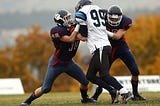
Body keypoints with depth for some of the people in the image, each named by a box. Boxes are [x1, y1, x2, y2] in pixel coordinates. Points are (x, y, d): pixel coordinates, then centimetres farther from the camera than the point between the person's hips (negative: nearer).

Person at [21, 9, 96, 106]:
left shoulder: (70, 28, -2)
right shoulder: (57, 31, -23)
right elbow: (70, 39, -30)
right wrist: (77, 28, -28)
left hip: (68, 62, 7)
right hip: (56, 64, -6)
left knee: (85, 81, 6)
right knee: (46, 89, -5)